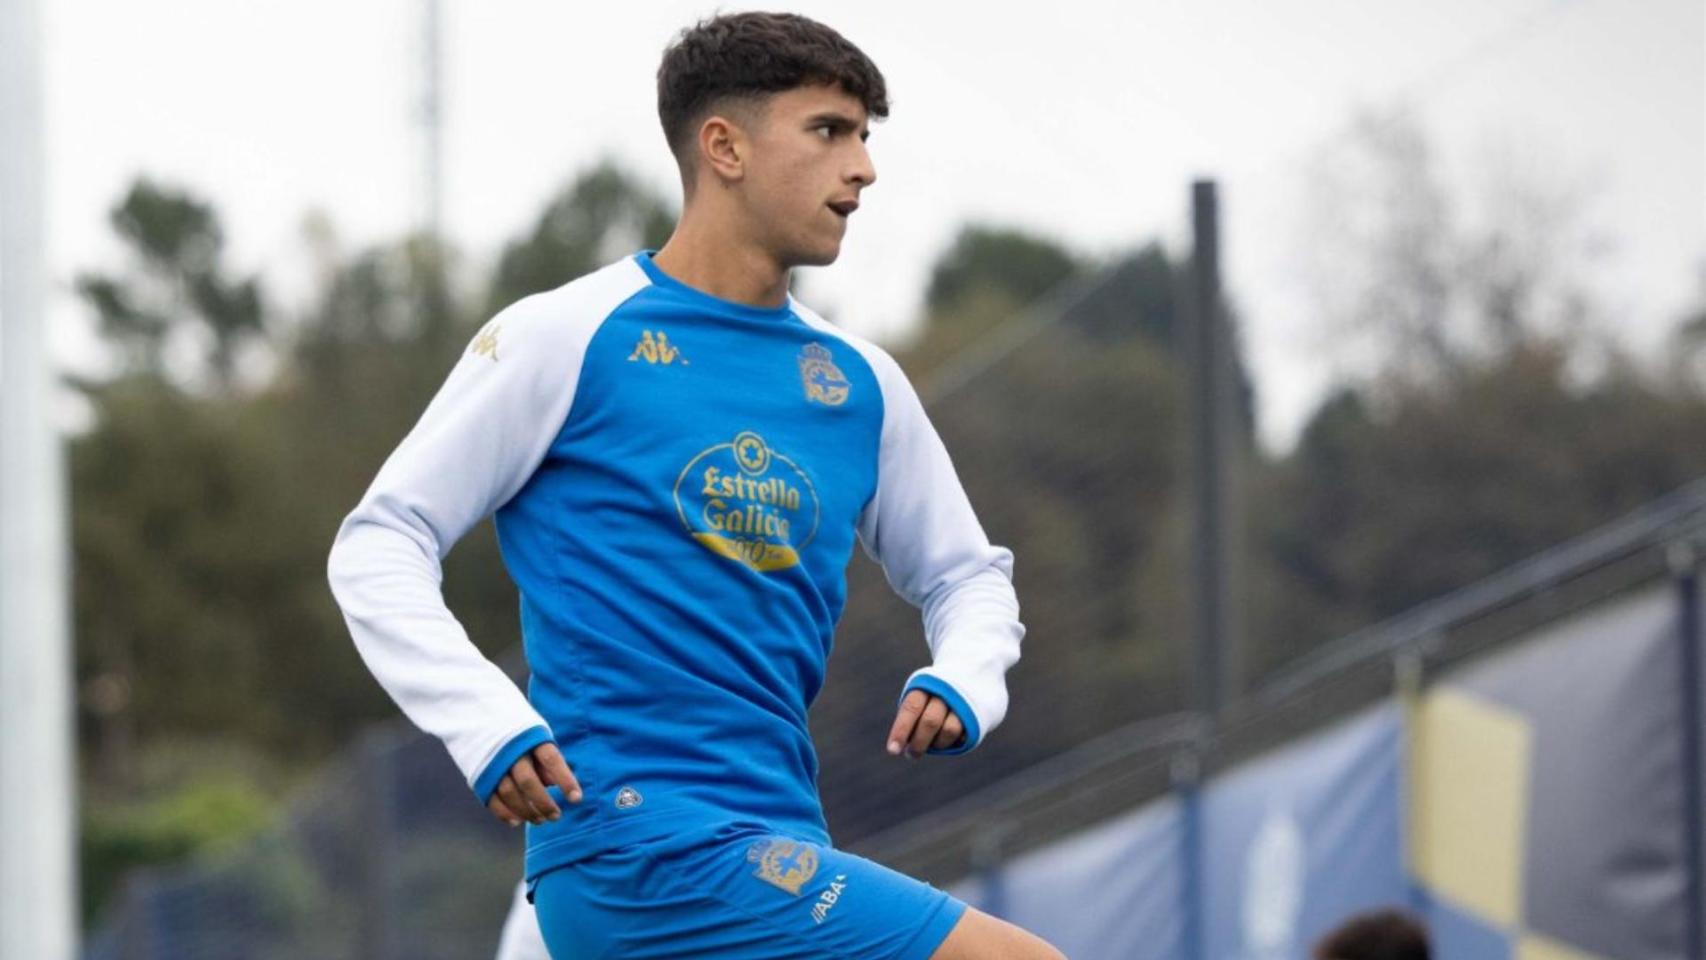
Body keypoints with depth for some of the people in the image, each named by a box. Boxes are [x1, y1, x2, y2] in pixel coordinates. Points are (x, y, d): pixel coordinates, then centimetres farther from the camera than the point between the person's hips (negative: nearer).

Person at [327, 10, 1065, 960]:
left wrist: (960, 685, 3)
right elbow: (379, 545, -1)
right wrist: (488, 727, -16)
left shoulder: (860, 382, 15)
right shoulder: (568, 338, -2)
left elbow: (968, 576, 27)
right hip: (630, 837, -7)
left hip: (778, 860, 7)